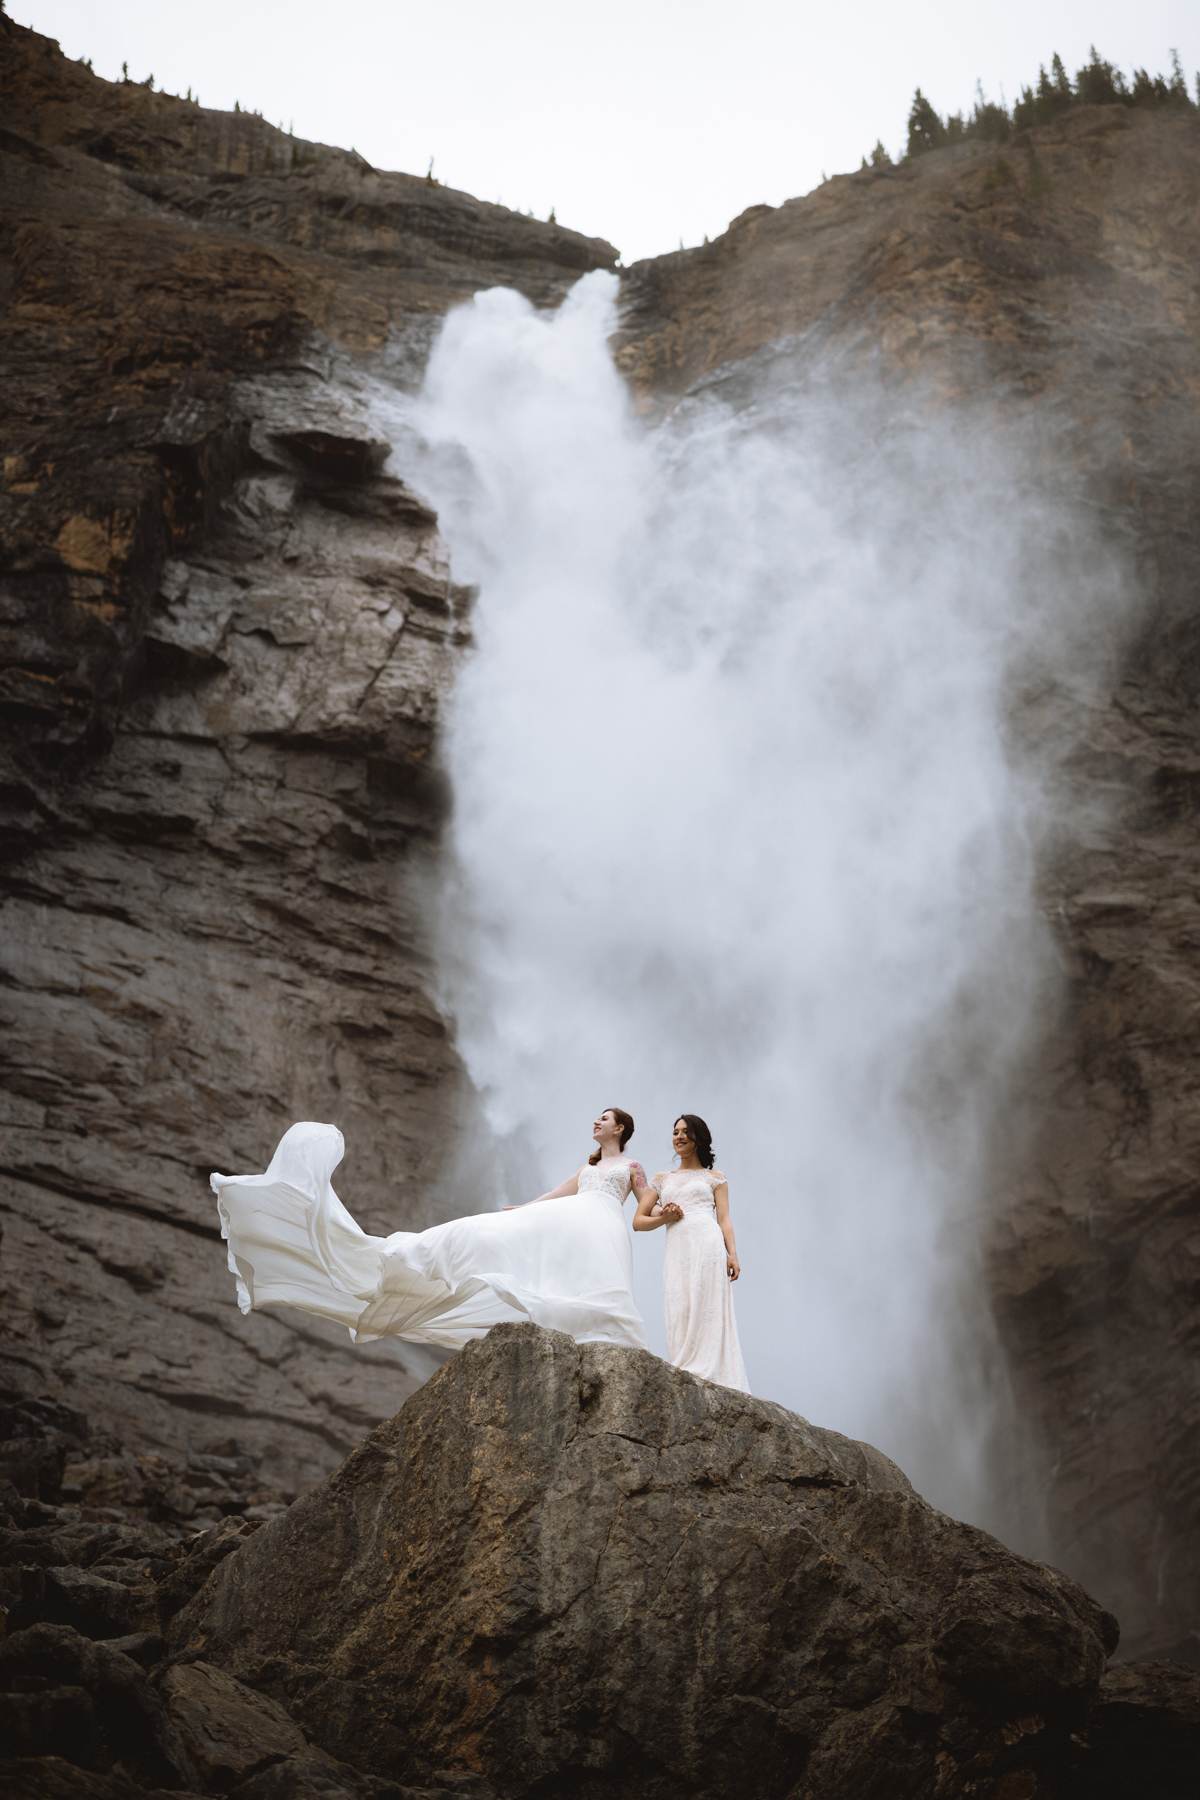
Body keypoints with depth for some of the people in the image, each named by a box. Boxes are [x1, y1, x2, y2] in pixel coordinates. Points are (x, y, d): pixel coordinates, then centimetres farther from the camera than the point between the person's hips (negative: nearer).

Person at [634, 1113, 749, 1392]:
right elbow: (638, 1221, 20)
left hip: (708, 1246, -2)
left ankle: (711, 1382, -14)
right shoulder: (662, 1180, 24)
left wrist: (732, 1254, -5)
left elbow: (724, 1219, 9)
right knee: (680, 1315, -7)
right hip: (676, 1251, 3)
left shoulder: (714, 1178, 18)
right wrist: (662, 1218, -1)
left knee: (707, 1312, -11)